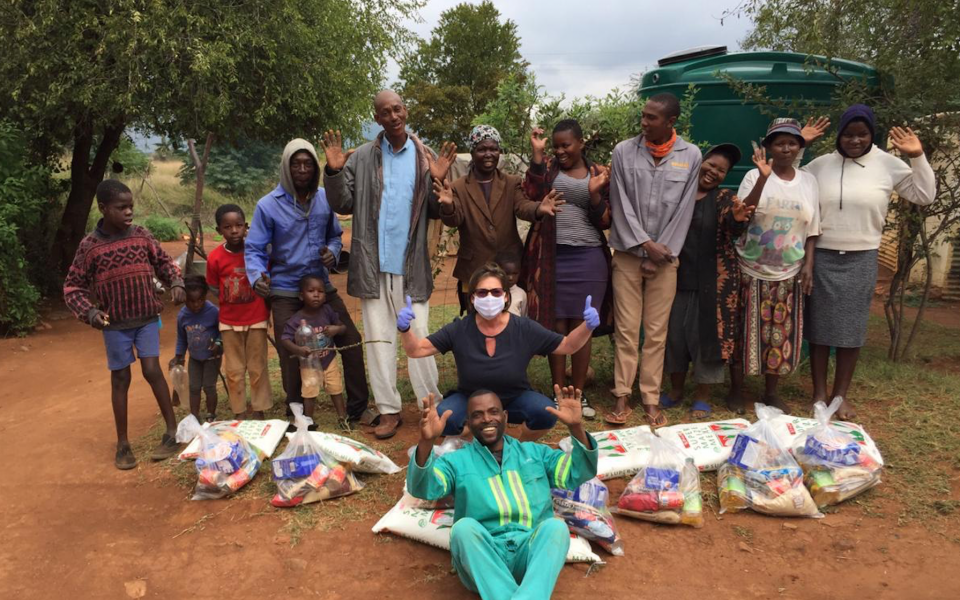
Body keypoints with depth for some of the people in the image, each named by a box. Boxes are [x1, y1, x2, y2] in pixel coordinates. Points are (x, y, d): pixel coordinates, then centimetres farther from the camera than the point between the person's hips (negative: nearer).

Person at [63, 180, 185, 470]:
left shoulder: (142, 235, -2)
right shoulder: (90, 245, -8)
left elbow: (164, 262, 11)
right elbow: (72, 287, -1)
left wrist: (176, 283, -8)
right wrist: (89, 312, -17)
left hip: (147, 318, 1)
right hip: (115, 324, -1)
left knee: (152, 370, -6)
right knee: (120, 379, 7)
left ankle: (172, 429, 9)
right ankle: (123, 443, 18)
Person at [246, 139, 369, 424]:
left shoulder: (325, 198, -1)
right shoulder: (268, 205, -12)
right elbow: (254, 249, -9)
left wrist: (332, 252, -11)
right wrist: (257, 276, -29)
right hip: (285, 292, -3)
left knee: (351, 342, 5)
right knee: (291, 357, 6)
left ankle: (358, 408, 21)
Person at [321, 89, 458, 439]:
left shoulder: (425, 158, 4)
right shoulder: (362, 158, 4)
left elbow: (436, 212, 4)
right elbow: (343, 205, 3)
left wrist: (439, 181, -13)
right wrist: (335, 172, -11)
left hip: (412, 265, -1)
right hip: (373, 265, 1)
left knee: (419, 339, 2)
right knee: (379, 338, 7)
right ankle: (389, 410, 17)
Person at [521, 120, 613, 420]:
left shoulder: (599, 174, 8)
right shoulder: (546, 167, 6)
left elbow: (605, 222, 5)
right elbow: (531, 195, -13)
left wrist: (595, 193, -11)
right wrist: (537, 153, -12)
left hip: (587, 258, 0)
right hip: (552, 257, 0)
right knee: (556, 325, 4)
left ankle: (579, 393, 14)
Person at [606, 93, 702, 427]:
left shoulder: (691, 155, 0)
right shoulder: (624, 151, 0)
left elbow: (684, 210, -1)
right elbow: (621, 204, -3)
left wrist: (660, 255, -6)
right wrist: (646, 243, -9)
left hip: (665, 257, 0)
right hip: (628, 253, 0)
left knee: (656, 333, 5)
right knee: (625, 330, 2)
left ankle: (651, 400, 14)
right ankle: (622, 397, 12)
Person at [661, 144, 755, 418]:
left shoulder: (724, 199, 0)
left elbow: (733, 228, -18)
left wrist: (738, 218, -40)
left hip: (712, 280, -2)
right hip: (677, 277, 2)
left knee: (707, 334, 3)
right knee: (675, 332, 8)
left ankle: (702, 397, 18)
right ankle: (676, 391, 26)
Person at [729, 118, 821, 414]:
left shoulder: (808, 181, 6)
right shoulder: (755, 176, -4)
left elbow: (812, 228, 10)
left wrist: (808, 264, 1)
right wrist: (763, 177, -25)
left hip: (788, 274, 3)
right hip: (751, 270, -3)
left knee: (781, 332, 7)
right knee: (746, 330, 2)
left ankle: (771, 392, 23)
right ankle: (736, 390, 17)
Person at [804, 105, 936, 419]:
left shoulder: (887, 164, 0)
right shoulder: (820, 165, 1)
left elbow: (924, 196, 4)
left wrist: (918, 157, -7)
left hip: (861, 260, 0)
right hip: (822, 257, 0)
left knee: (851, 329, 5)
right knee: (819, 326, 4)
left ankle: (841, 395, 18)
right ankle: (819, 394, 15)